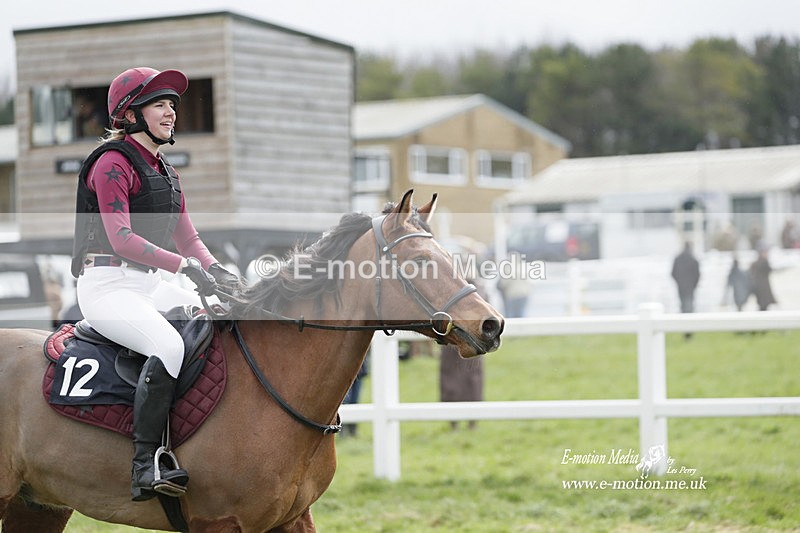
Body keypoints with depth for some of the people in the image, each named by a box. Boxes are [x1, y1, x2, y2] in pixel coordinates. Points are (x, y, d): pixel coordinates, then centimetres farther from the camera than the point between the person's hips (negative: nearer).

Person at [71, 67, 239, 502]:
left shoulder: (165, 171, 20)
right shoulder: (113, 163, -8)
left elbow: (188, 238, 19)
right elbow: (121, 238, -19)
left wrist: (216, 271, -2)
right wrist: (184, 265, -25)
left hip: (150, 285, 9)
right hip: (107, 284, -9)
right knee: (169, 345, -33)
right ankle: (146, 465, -33)